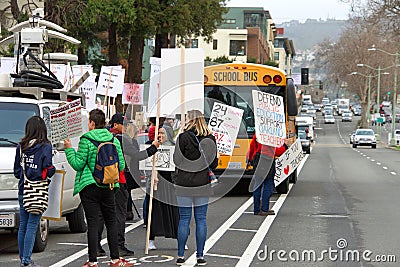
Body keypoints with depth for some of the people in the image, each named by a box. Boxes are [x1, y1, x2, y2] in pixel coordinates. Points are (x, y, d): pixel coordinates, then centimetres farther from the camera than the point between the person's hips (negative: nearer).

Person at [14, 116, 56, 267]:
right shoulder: (45, 147, -9)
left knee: (23, 225, 13)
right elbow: (48, 170, -13)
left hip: (23, 191, 5)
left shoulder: (21, 147, 5)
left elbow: (16, 171, 9)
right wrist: (53, 171, 7)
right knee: (32, 226, -4)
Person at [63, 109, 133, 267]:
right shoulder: (114, 140, 5)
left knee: (93, 223, -2)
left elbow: (78, 164, -8)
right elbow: (121, 166, 8)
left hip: (90, 186, -4)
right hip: (109, 187, 4)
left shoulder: (86, 141, -10)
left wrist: (69, 149, 5)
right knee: (111, 222, 11)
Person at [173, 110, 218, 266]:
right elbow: (214, 163, 4)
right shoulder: (210, 138, -1)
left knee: (184, 219, 4)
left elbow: (176, 161, -6)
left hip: (184, 184, -2)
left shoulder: (183, 137, -10)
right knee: (201, 219, 7)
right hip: (203, 183, 2)